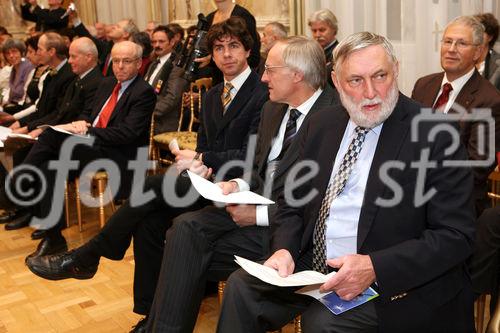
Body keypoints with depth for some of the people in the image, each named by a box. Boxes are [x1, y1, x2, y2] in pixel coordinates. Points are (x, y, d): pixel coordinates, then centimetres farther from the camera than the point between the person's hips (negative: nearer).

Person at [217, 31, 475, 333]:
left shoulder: (435, 135, -11)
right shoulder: (321, 125, 7)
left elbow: (455, 235, -13)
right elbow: (292, 201, 12)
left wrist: (374, 267, -24)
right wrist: (285, 249, -8)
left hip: (394, 283, -5)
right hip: (311, 266, 6)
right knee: (241, 286, -11)